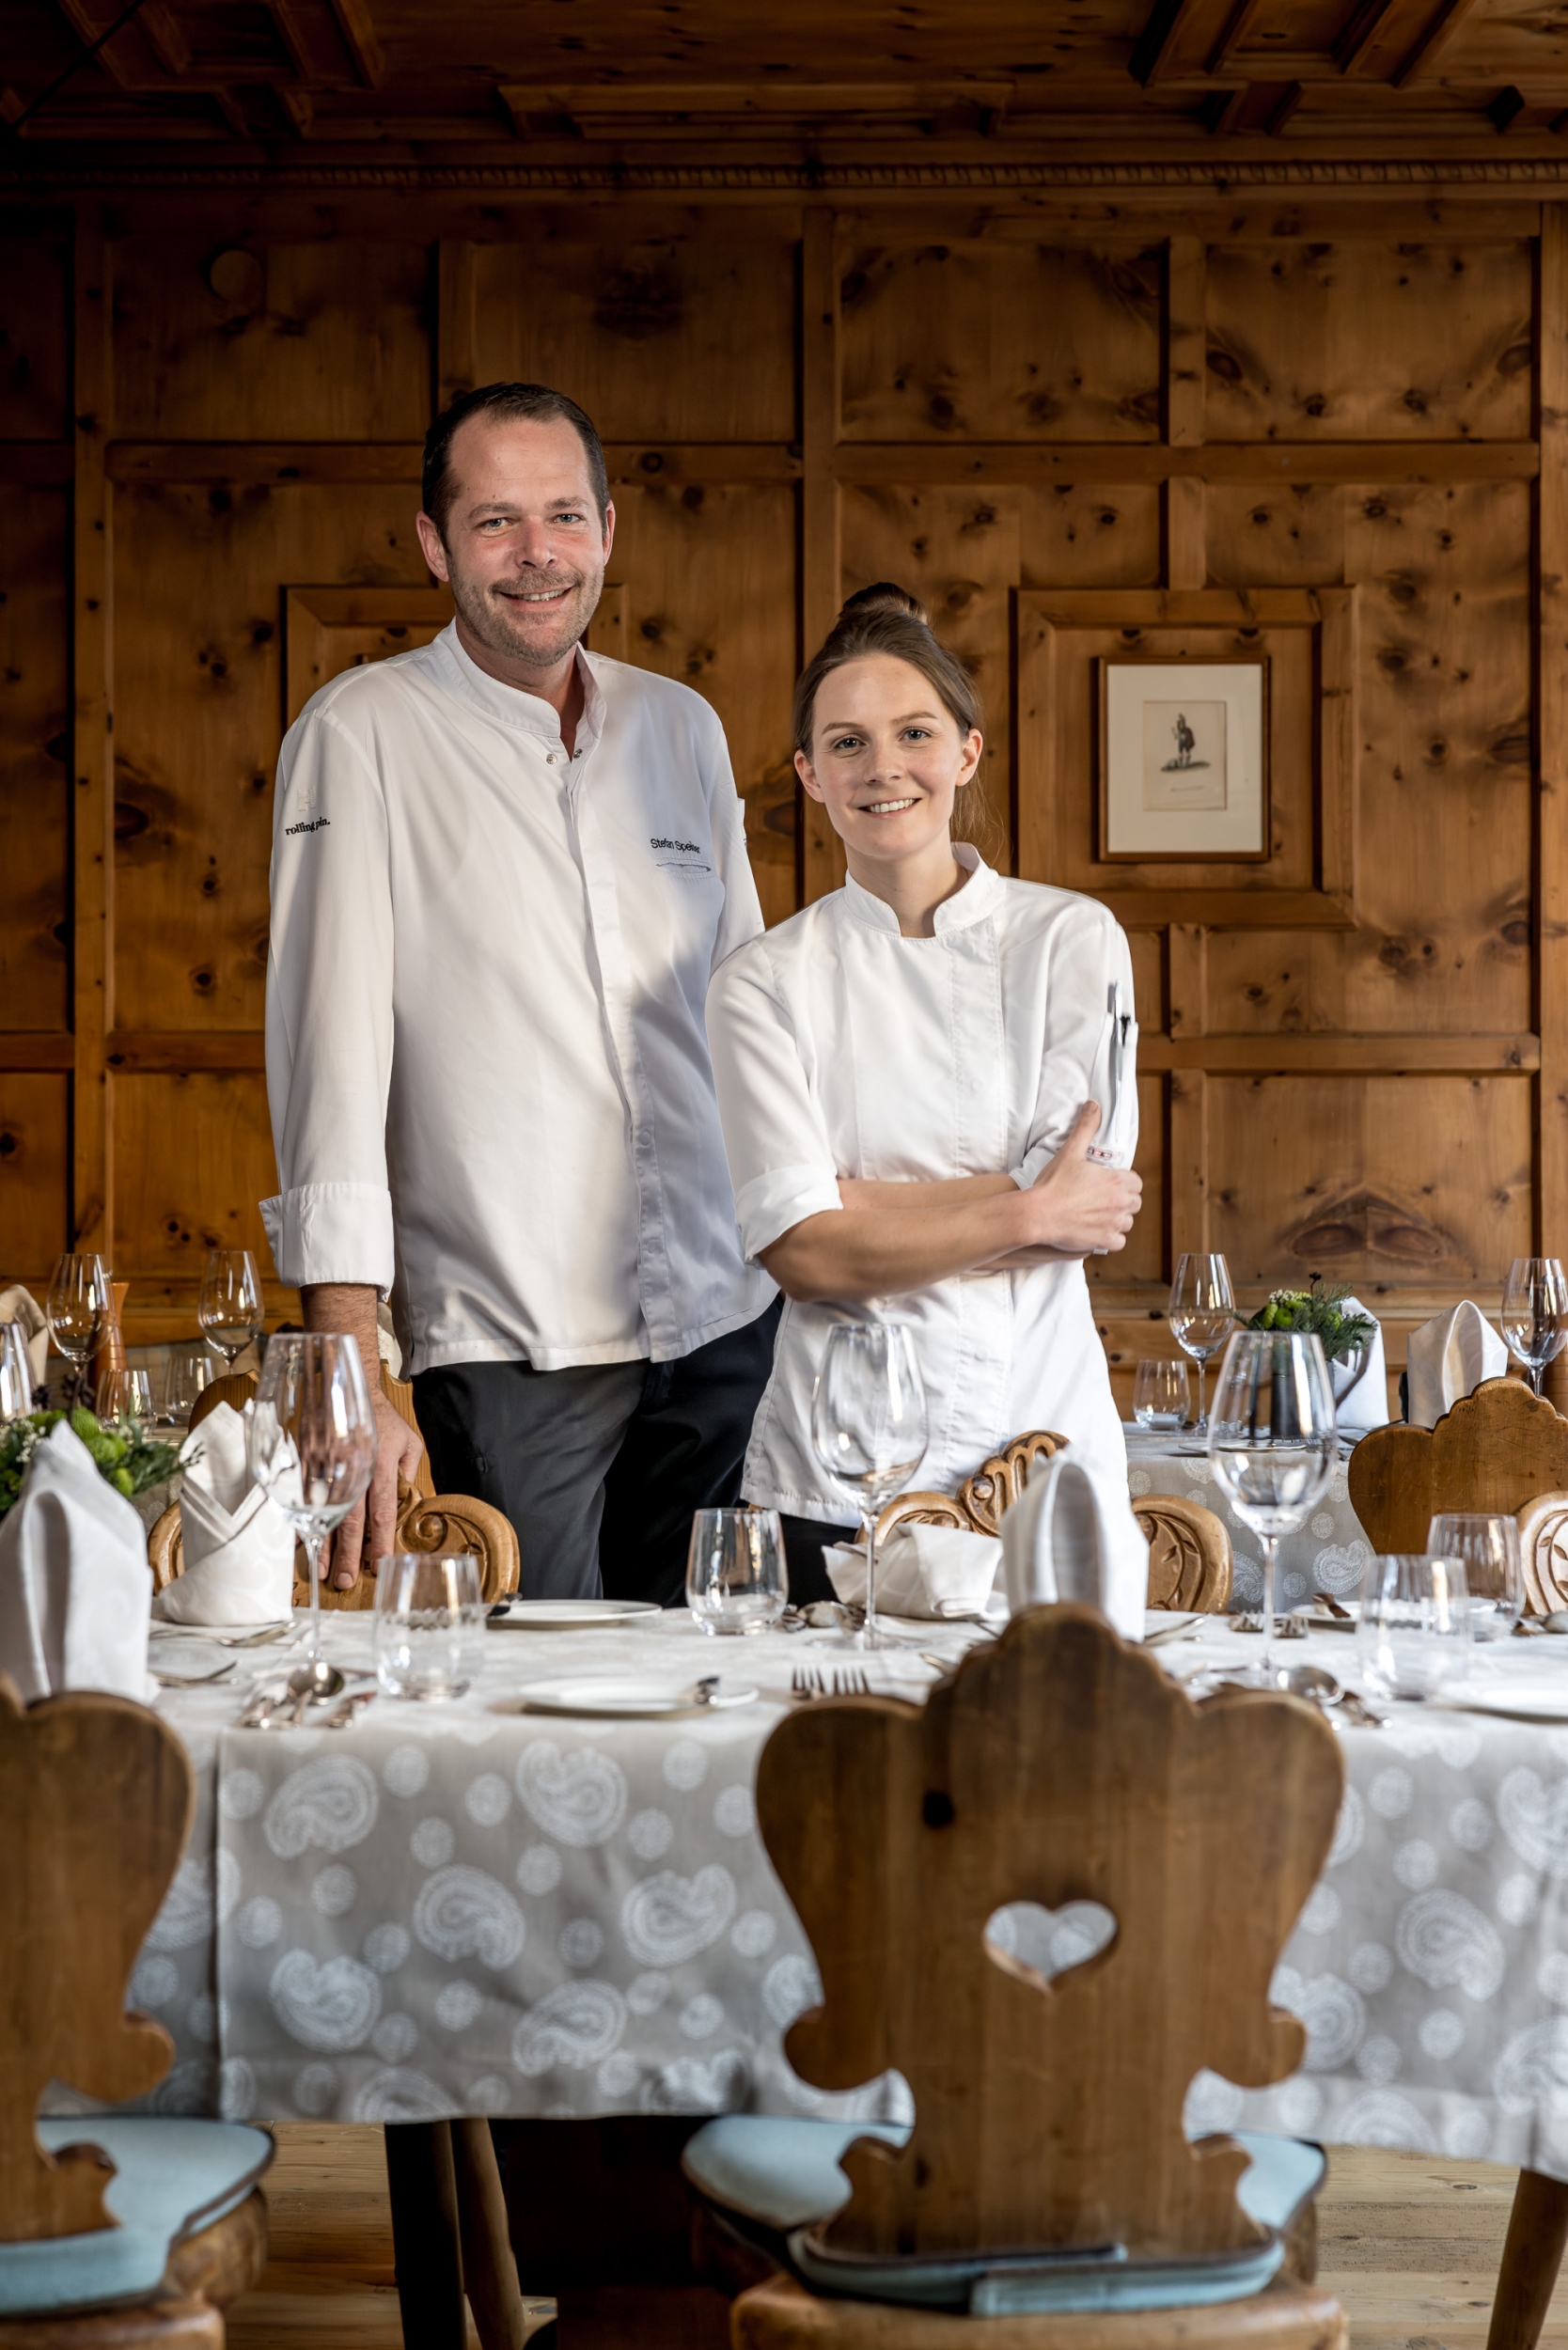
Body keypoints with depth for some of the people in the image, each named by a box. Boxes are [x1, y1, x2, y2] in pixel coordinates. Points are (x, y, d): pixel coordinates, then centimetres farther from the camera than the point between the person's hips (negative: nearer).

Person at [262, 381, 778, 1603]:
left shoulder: (683, 728, 10)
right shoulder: (363, 735, -5)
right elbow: (330, 1046, -10)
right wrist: (353, 1376, -16)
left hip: (728, 1331, 4)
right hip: (509, 1350, -4)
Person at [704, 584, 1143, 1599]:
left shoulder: (1071, 940, 3)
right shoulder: (766, 982, 1)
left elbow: (1086, 1200, -6)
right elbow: (802, 1251, -8)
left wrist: (854, 1202, -8)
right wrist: (1029, 1214, -11)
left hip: (1043, 1454, 1)